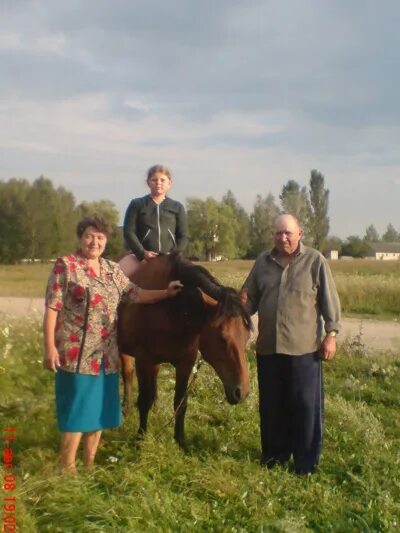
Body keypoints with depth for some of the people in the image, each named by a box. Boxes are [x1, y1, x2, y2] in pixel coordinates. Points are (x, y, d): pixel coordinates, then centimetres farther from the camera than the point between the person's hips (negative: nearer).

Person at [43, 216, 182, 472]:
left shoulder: (113, 269, 11)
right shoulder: (65, 265, -7)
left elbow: (137, 294, 14)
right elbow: (52, 309, -10)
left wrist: (166, 293, 1)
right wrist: (50, 347, -16)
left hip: (106, 354, 6)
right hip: (77, 353, -6)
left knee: (99, 410, 13)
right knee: (77, 410, -2)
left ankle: (89, 464, 26)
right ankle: (67, 469, 10)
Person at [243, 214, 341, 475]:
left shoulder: (315, 261, -4)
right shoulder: (263, 262, 7)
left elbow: (330, 300, -3)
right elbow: (250, 297, 12)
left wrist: (331, 334, -7)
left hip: (304, 348, -4)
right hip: (268, 347, 4)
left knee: (306, 406, 5)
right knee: (271, 406, 14)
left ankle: (307, 463, 17)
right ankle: (274, 454, 31)